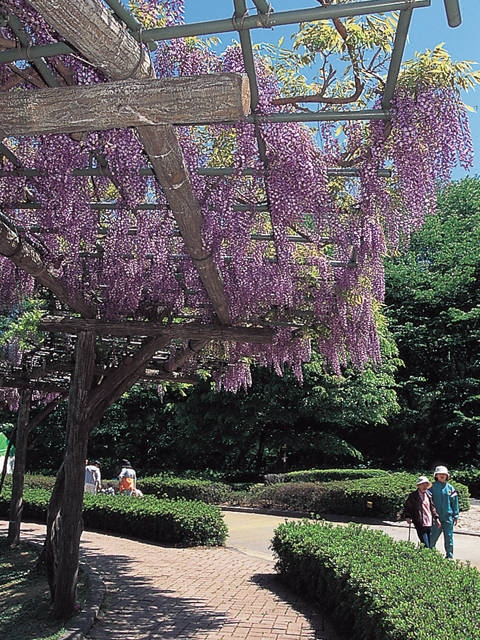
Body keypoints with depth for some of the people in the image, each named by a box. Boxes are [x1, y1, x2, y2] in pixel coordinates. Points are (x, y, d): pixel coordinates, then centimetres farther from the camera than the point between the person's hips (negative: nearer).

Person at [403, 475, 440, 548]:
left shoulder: (428, 495, 12)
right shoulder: (413, 496, -3)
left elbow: (432, 507, 20)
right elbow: (406, 508, 2)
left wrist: (436, 518, 11)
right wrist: (407, 517, -12)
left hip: (430, 524, 6)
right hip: (420, 525, -6)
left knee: (430, 545, 10)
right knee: (425, 546, -10)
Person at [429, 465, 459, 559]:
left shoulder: (450, 488, 4)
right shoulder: (432, 487, -2)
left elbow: (454, 502, 8)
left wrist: (455, 516, 5)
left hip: (448, 517, 2)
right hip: (435, 517, -2)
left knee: (448, 538, 10)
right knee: (432, 538, 2)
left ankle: (449, 556, 23)